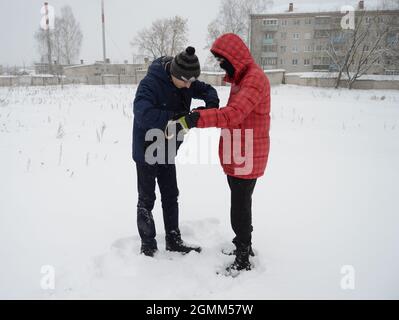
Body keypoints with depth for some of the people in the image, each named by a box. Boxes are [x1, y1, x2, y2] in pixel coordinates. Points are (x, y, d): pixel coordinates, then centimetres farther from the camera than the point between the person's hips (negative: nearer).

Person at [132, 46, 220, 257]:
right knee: (147, 199, 7)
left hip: (167, 151, 7)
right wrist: (175, 116, -37)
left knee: (171, 196, 14)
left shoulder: (184, 82, -5)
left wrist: (211, 104, -15)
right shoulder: (150, 83, -26)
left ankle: (173, 241, 30)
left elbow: (207, 90, 7)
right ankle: (148, 245, 24)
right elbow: (142, 114, -40)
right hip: (147, 151, -7)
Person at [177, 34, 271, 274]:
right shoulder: (240, 78, 15)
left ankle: (243, 259, 15)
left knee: (240, 207, 0)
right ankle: (244, 244, 38)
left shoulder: (255, 78, -18)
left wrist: (193, 119, -39)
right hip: (236, 156, 10)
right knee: (241, 202, 20)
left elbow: (234, 113, -33)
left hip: (246, 157, -10)